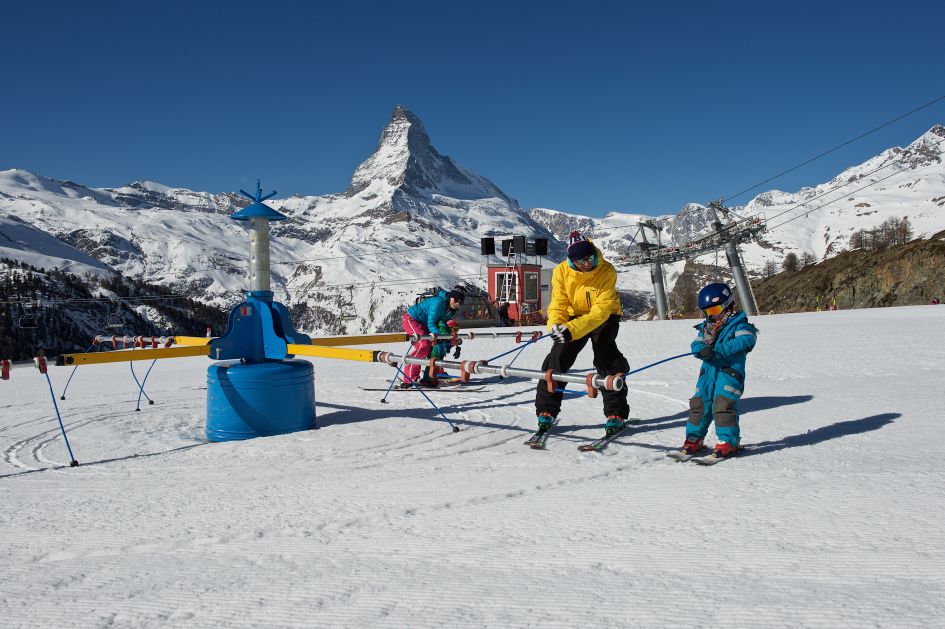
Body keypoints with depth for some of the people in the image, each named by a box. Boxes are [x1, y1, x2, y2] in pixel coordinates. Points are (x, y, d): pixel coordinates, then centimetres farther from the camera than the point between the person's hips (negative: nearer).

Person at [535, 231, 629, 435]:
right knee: (557, 359, -6)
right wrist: (555, 324, -38)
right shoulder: (561, 271, -18)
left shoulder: (607, 271, -27)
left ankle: (616, 414, -6)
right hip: (575, 316, 3)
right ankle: (546, 411, 4)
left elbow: (601, 310, -32)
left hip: (604, 318, -2)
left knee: (607, 361, -17)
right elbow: (558, 304, -15)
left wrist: (573, 329, -42)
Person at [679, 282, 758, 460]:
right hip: (709, 370, 6)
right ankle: (694, 438, 16)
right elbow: (696, 345, 8)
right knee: (699, 402, 4)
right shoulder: (706, 327, 18)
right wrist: (702, 350, -19)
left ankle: (728, 440, 0)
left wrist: (718, 350, -25)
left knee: (723, 403, -14)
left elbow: (746, 340, -20)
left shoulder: (738, 324, -2)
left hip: (730, 370, -6)